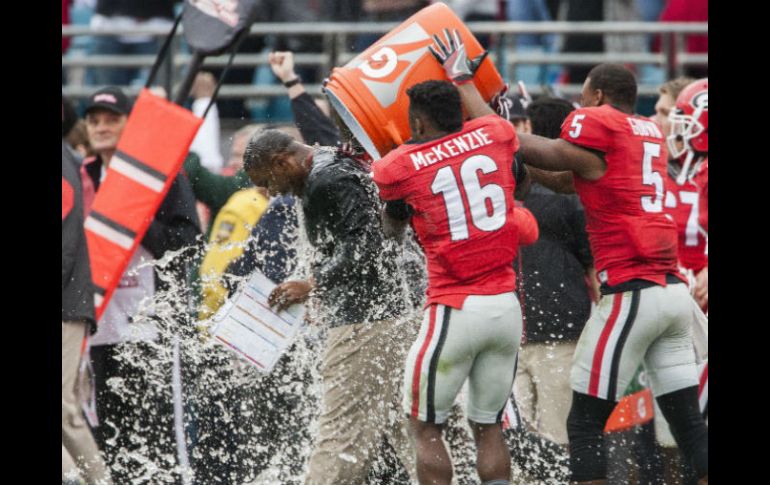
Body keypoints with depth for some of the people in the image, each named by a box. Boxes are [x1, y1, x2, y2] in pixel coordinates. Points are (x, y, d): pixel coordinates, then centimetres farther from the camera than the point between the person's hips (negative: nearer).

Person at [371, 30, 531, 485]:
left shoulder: (399, 166, -4)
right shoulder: (495, 137, 4)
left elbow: (394, 227, 15)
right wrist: (463, 78, 40)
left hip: (453, 311, -4)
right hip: (506, 306, 4)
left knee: (426, 429, 7)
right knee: (489, 427, 12)